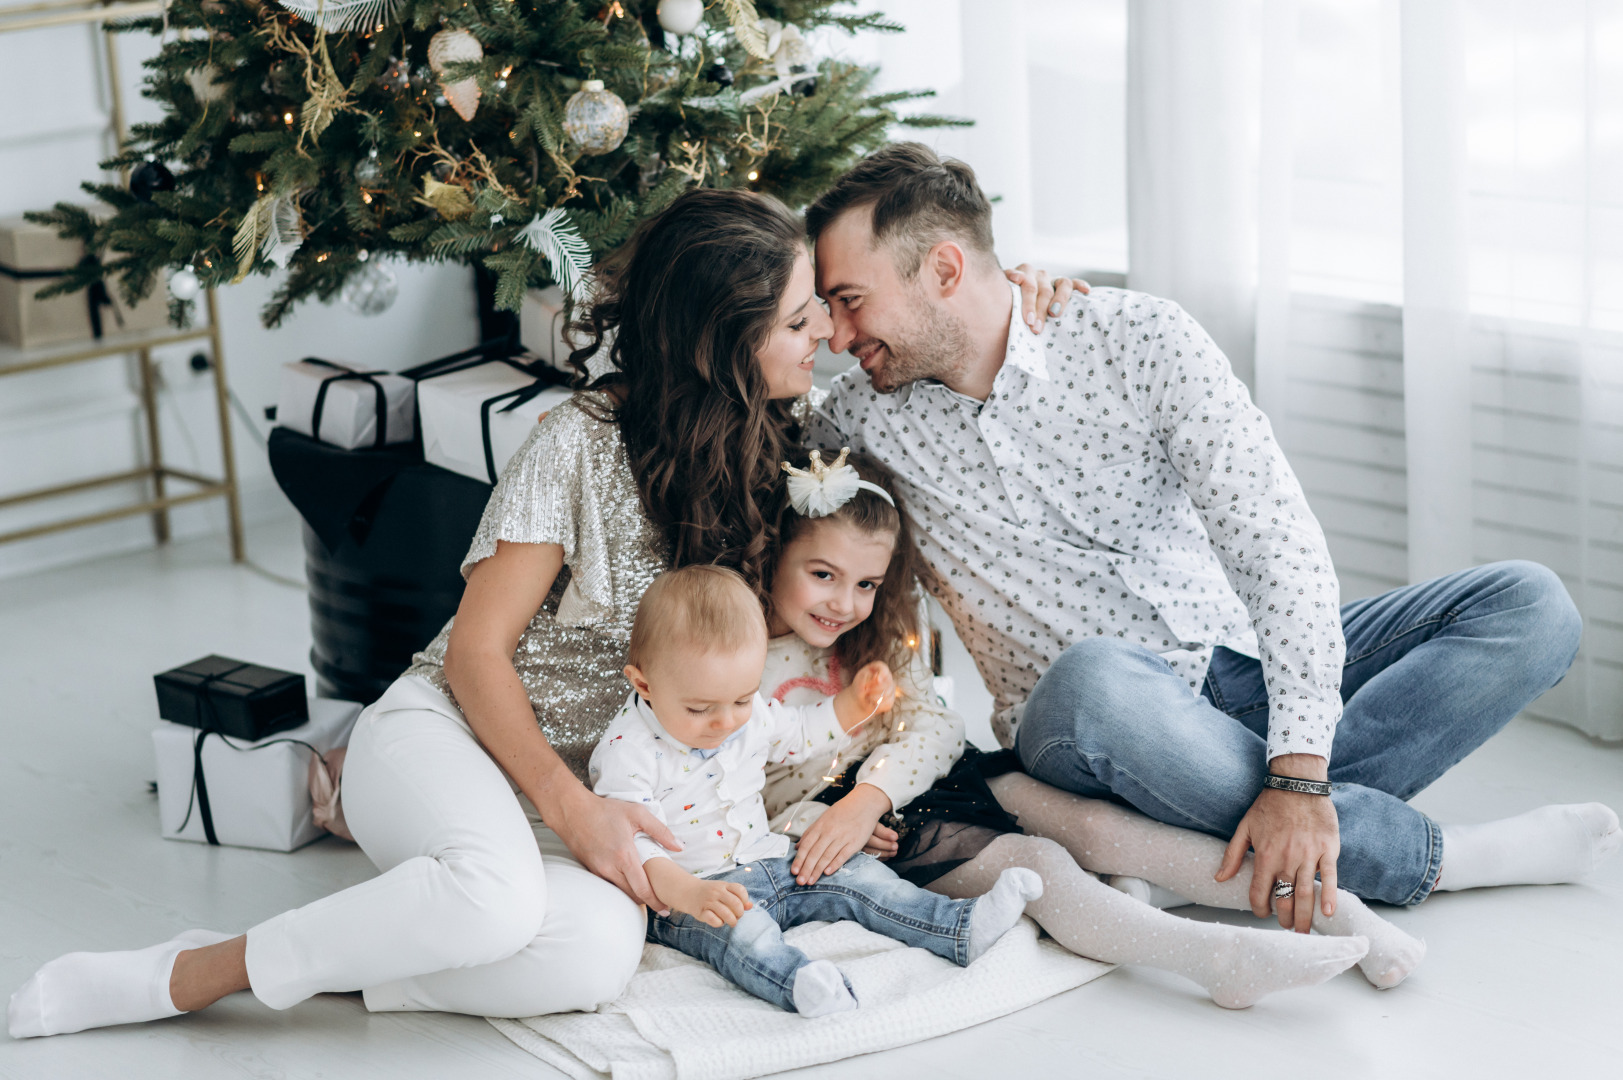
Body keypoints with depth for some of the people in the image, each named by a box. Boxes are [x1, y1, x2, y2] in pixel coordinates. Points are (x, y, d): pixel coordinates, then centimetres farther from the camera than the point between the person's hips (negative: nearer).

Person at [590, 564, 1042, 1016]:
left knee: (855, 876, -4)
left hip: (768, 859, 8)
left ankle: (965, 928, -6)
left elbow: (800, 732, 24)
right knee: (737, 928, -37)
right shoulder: (628, 752, -20)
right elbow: (629, 844, -25)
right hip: (686, 890, -8)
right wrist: (691, 894, -40)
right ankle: (799, 984, -64)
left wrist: (853, 703, 8)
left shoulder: (749, 714, 2)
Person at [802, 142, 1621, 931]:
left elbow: (1277, 545, -17)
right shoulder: (855, 423, -2)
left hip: (1241, 673, 2)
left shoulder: (1138, 340, -9)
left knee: (1529, 605, -13)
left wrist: (1297, 776, -28)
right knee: (1095, 679, -40)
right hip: (1075, 735, -2)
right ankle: (1443, 858, -25)